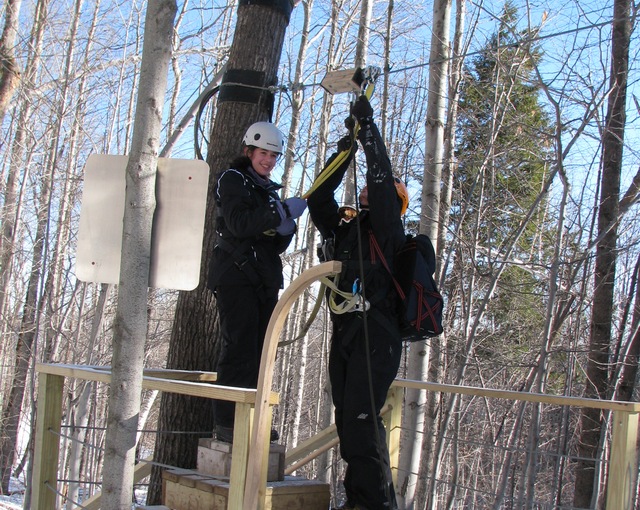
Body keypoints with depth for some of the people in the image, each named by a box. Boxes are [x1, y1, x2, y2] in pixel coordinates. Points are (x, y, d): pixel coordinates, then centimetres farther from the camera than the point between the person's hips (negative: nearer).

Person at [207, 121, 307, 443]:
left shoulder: (268, 190, 22)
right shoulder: (232, 180, 0)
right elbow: (239, 224, -18)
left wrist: (285, 230, -3)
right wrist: (281, 211, -23)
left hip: (265, 281, 8)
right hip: (236, 277, -8)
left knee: (259, 352, 6)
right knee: (239, 349, -12)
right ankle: (227, 423, -11)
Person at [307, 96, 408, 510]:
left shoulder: (386, 228, 0)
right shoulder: (344, 227, 20)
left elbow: (382, 178, -10)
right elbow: (318, 200, 17)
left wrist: (368, 125, -5)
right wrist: (343, 155, 12)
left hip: (375, 335, -8)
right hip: (344, 334, 8)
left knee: (362, 418, -15)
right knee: (348, 419, 9)